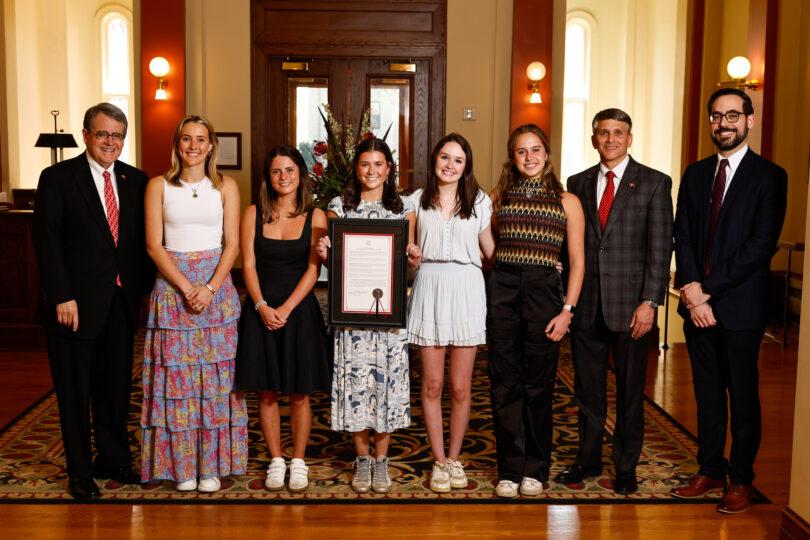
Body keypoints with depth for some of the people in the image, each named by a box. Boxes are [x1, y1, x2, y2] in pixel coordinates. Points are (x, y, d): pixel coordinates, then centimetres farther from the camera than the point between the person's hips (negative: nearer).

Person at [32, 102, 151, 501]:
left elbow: (144, 240, 10)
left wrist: (143, 289, 2)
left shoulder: (135, 181, 9)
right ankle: (80, 471, 21)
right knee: (75, 391, 8)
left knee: (116, 386, 13)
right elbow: (46, 240, -9)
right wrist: (62, 297, -15)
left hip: (122, 302, 4)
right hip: (77, 303, -4)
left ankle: (114, 460, 29)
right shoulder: (58, 178, -4)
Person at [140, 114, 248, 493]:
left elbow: (232, 243, 0)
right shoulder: (159, 186, 4)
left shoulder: (226, 187, 5)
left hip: (216, 283, 1)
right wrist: (185, 287, -13)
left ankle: (212, 464, 12)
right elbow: (154, 245, -2)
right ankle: (182, 464, 12)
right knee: (176, 373, 1)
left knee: (216, 374, 2)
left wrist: (210, 288, -13)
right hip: (171, 284, 0)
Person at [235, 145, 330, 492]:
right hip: (261, 310, 1)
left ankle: (298, 463, 16)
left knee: (299, 394, 3)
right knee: (267, 392, 5)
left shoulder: (315, 217, 1)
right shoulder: (254, 214, 5)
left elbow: (313, 269, -5)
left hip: (299, 309, -1)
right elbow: (248, 265, 0)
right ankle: (276, 461, 17)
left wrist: (286, 309, -13)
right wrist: (262, 306, -13)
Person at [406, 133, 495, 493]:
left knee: (460, 386, 4)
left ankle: (454, 458, 21)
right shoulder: (417, 201, 9)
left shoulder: (479, 202, 9)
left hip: (466, 291, 0)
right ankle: (439, 460, 17)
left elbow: (491, 251, 12)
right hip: (429, 290, 0)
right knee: (432, 384, 3)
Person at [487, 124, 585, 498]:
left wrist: (567, 310, -5)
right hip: (502, 290, 1)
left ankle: (535, 469, 20)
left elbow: (577, 260, 3)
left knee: (538, 385, 5)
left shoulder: (567, 202, 5)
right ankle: (509, 470, 15)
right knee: (505, 384, 3)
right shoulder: (498, 198, 9)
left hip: (544, 291, -1)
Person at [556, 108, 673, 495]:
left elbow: (660, 248, -5)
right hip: (585, 303, 3)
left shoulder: (655, 183, 0)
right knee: (587, 389, 12)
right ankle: (588, 460, 28)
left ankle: (626, 468, 23)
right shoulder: (578, 183, 10)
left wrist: (649, 302, -12)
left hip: (630, 306, -3)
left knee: (630, 391, 8)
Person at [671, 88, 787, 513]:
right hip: (698, 302, 5)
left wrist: (709, 288, -15)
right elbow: (683, 236, 6)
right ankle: (710, 471, 25)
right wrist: (692, 291, -8)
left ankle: (741, 480, 18)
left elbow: (761, 245, -13)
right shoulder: (695, 174, 11)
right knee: (707, 393, 13)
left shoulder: (769, 176, -5)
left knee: (743, 396, 6)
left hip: (740, 306, -5)